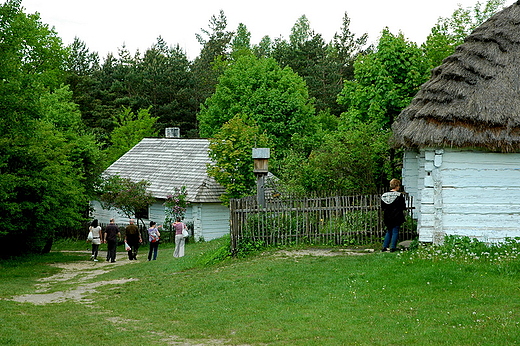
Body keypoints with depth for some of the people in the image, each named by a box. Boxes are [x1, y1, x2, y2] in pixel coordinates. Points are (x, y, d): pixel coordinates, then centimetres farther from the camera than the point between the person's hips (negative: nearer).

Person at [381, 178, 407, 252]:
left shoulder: (384, 195, 2)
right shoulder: (399, 195, -12)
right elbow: (403, 207, -10)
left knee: (389, 232, 17)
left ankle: (384, 247, 13)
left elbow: (382, 207, 7)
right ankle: (392, 247, 1)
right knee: (395, 232, 4)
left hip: (387, 218, 5)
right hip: (397, 217, -5)